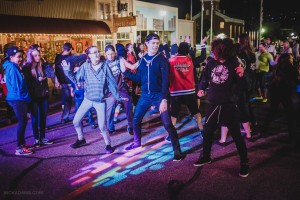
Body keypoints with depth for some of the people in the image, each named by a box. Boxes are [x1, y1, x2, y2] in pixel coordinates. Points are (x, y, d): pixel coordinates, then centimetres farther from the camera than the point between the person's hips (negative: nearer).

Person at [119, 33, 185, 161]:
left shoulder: (161, 59, -7)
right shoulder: (142, 60, 8)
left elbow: (165, 81, -13)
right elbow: (139, 79, 9)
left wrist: (164, 99, -20)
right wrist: (125, 71, 2)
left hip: (159, 95, -5)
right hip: (145, 95, 5)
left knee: (167, 124, -9)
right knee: (135, 120, 12)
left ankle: (177, 151, 3)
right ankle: (137, 142, 37)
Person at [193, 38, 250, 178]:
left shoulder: (234, 63, -10)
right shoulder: (211, 62, 0)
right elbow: (205, 77, 15)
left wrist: (241, 76, -29)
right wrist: (201, 88, -2)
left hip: (229, 105, -4)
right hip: (214, 104, 5)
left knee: (236, 135, 3)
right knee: (207, 132, 14)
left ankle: (244, 163, 18)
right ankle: (206, 157, 35)